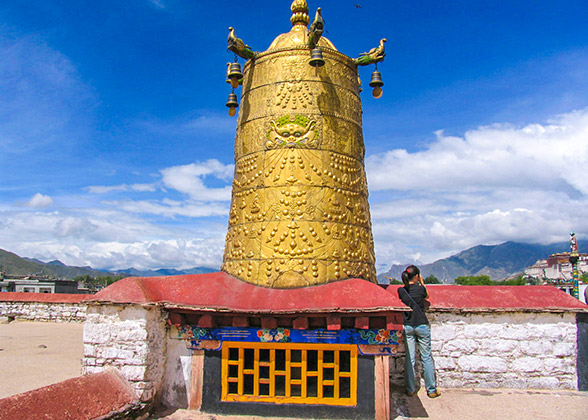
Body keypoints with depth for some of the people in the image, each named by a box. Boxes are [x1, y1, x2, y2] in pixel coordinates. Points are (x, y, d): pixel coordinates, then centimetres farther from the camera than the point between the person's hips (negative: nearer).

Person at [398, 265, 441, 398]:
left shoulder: (401, 290, -3)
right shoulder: (420, 289, -9)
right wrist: (422, 282, 19)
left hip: (407, 326, 2)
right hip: (422, 325, -2)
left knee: (409, 358, 6)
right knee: (426, 357, 7)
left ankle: (410, 389, 11)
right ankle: (431, 390, 14)